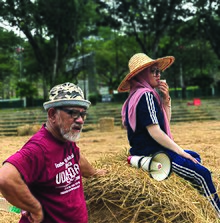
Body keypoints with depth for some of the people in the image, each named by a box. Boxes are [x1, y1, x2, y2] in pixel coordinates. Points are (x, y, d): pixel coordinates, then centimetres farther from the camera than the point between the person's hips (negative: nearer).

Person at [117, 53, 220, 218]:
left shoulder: (139, 95, 13)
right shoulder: (146, 95, -17)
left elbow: (166, 121, 16)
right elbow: (154, 130, -24)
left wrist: (166, 98, 2)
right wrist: (180, 151, -18)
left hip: (153, 150, 11)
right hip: (152, 153, -11)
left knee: (195, 157, 24)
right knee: (203, 174, -12)